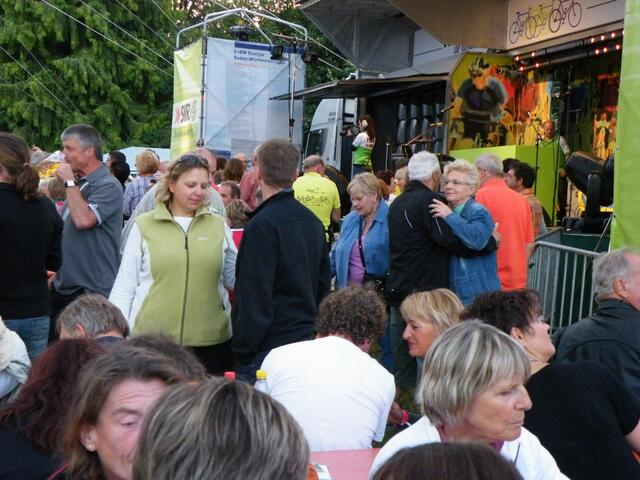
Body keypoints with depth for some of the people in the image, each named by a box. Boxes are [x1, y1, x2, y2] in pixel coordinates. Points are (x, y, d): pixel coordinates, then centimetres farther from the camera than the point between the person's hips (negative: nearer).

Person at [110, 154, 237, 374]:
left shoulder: (218, 225, 9)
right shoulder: (144, 225, 4)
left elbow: (235, 278, 17)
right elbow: (124, 286, 6)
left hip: (210, 341, 2)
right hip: (151, 339, -1)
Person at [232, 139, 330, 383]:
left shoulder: (263, 224, -17)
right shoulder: (314, 221, 10)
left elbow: (255, 296, -19)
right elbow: (323, 283, 16)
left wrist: (243, 352, -13)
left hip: (269, 345, -8)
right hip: (306, 341, 8)